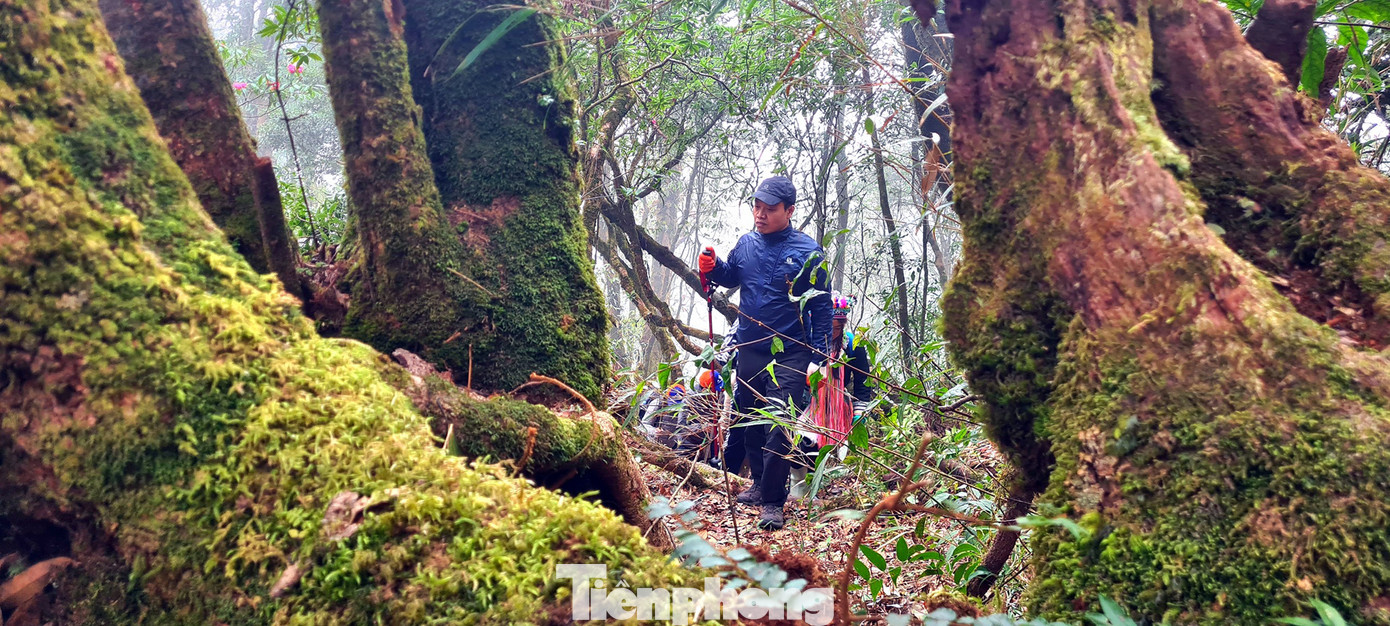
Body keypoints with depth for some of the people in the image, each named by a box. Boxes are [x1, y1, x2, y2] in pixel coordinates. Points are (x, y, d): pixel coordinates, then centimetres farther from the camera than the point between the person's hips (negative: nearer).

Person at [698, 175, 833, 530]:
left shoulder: (808, 253, -7)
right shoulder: (746, 244, 5)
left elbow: (821, 308, -5)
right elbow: (730, 277, 24)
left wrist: (818, 358, -10)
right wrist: (712, 268, 1)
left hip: (789, 356, -5)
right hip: (748, 351, 5)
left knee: (779, 428, -10)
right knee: (750, 423, 15)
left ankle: (773, 503, -1)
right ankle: (761, 484, 34)